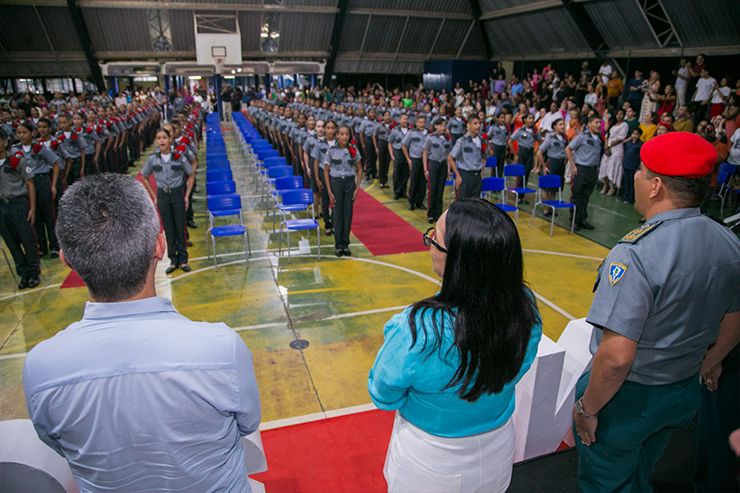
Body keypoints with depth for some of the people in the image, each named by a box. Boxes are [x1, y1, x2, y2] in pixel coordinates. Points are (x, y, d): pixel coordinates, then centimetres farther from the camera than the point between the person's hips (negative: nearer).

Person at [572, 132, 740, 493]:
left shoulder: (635, 253, -31)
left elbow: (616, 356, -32)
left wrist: (587, 408, -16)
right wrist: (710, 363, 27)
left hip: (627, 396, -7)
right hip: (686, 393, 7)